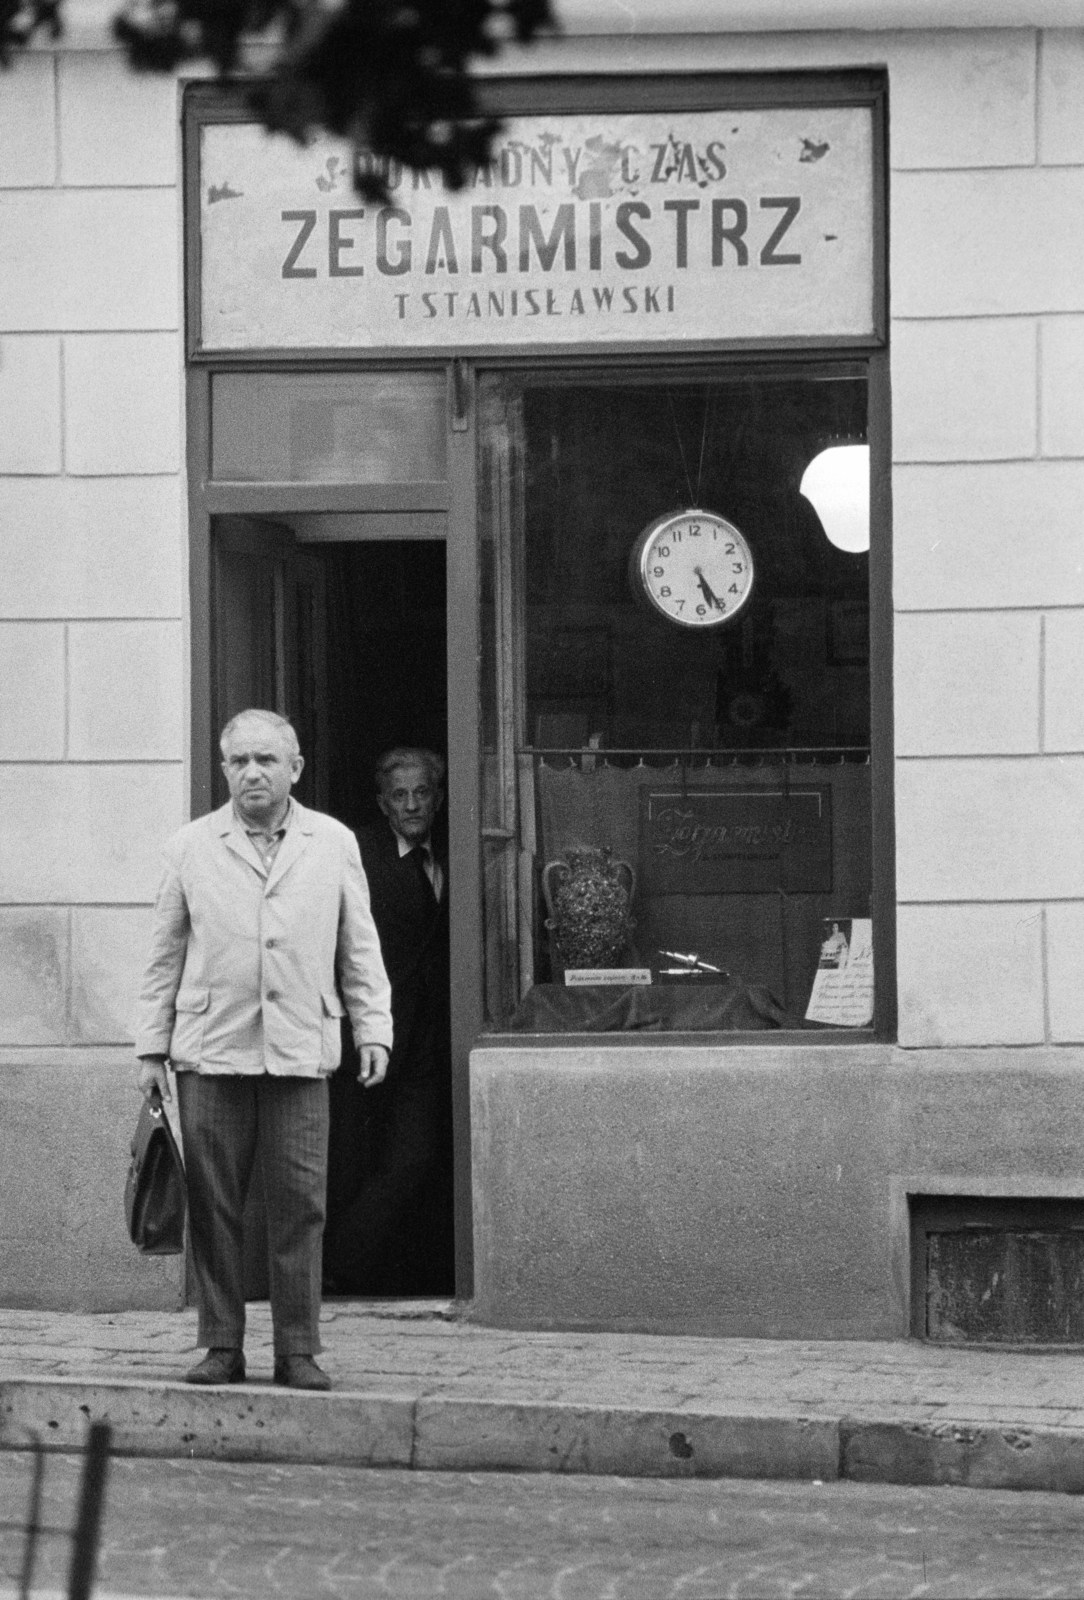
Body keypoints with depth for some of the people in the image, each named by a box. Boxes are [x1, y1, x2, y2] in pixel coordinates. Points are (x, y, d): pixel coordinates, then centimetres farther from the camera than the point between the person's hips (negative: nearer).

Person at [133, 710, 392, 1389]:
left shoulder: (334, 844, 9)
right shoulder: (192, 847, 7)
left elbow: (360, 949, 13)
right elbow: (165, 955, 10)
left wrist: (374, 1029, 6)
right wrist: (153, 1046, 7)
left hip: (299, 1052, 0)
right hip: (211, 1053, 0)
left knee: (301, 1207, -2)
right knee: (214, 1206, 0)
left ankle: (298, 1350, 5)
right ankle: (222, 1346, 8)